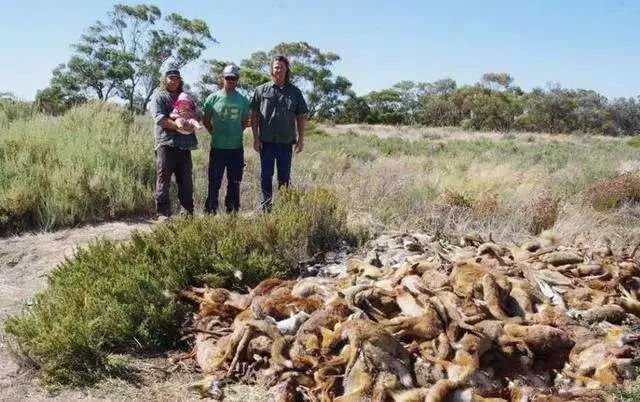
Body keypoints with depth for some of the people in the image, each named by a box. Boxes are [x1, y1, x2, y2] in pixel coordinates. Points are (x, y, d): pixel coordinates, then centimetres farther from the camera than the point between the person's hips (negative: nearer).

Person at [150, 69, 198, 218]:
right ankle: (163, 213, -1)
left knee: (186, 182, 6)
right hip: (166, 143, -5)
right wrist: (179, 125, -19)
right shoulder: (159, 96, 6)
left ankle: (187, 213, 12)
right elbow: (159, 118, -9)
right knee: (163, 180, -4)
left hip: (184, 145, 5)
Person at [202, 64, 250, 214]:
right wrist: (215, 134, 3)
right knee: (214, 182, 1)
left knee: (234, 182, 10)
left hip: (237, 147, 3)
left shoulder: (243, 100, 6)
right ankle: (210, 211, 9)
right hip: (217, 147, -2)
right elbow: (206, 121, 7)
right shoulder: (213, 98, 0)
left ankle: (232, 211, 21)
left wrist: (236, 133, 6)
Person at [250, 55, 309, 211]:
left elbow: (300, 117, 8)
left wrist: (301, 139, 2)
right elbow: (254, 116, 3)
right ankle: (266, 207, 14)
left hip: (286, 141, 1)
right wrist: (256, 138, -4)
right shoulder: (261, 90, 3)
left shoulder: (295, 92, 6)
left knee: (284, 177, 8)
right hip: (266, 141, -1)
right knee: (266, 175, 5)